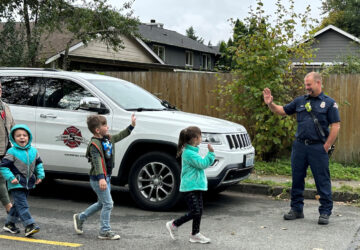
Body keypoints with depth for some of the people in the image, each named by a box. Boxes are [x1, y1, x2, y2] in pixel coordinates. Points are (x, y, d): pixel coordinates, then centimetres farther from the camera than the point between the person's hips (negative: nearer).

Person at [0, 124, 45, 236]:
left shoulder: (33, 151, 5)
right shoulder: (12, 152, -11)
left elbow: (39, 163, 18)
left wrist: (40, 175, 8)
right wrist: (11, 178, -18)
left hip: (28, 184, 6)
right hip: (16, 184, -6)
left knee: (18, 204, 16)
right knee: (22, 205, -13)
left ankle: (9, 223, 30)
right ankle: (29, 225, -16)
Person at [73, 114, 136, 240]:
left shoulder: (108, 138, 8)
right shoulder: (94, 144, -19)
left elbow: (119, 136, 23)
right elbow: (97, 162, -29)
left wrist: (132, 125, 18)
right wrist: (101, 178, -38)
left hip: (106, 177, 10)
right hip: (98, 179, -10)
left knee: (102, 203, 20)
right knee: (108, 203, -7)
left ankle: (80, 217, 35)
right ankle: (105, 231, 2)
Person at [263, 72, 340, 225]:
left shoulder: (329, 103, 0)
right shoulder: (300, 101, 12)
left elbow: (335, 126, -4)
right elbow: (282, 111, 15)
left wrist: (326, 147, -8)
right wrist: (270, 104, -4)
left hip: (318, 147, -4)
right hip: (299, 145, 4)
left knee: (322, 181, 0)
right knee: (297, 179, 10)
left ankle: (325, 212, 10)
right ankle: (296, 209, 21)